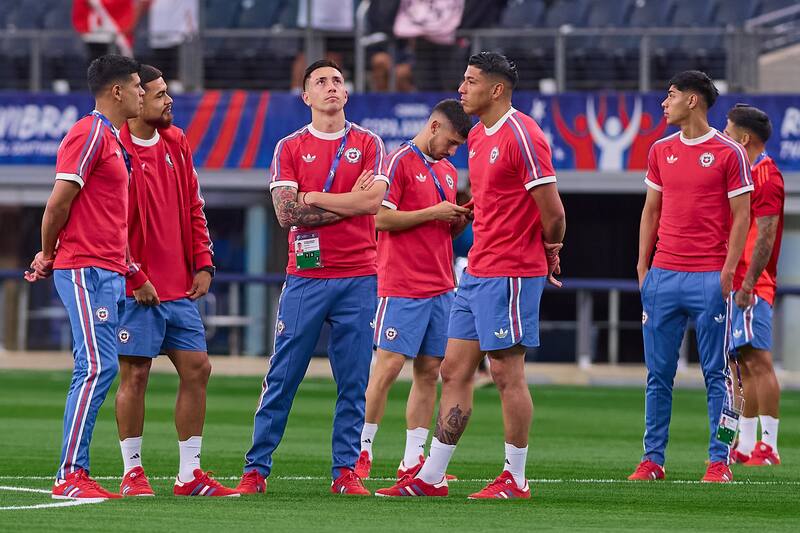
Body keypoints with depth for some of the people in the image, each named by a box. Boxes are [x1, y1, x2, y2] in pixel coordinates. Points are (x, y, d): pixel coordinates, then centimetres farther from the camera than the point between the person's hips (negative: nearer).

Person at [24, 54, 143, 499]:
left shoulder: (112, 138, 20)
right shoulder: (90, 134, -11)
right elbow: (60, 201, -14)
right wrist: (48, 254, -2)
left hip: (110, 273, 10)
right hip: (85, 270, -10)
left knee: (99, 370, 8)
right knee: (97, 367, -14)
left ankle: (77, 472, 10)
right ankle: (70, 476, -14)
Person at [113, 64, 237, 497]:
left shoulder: (176, 144, 12)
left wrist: (202, 264, 7)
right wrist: (135, 277, -15)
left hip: (180, 287, 7)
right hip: (138, 290, -7)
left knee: (197, 369, 5)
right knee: (134, 374, -3)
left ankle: (190, 475, 11)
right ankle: (132, 473, 7)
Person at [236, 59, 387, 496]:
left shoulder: (368, 144, 8)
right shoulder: (289, 148, 6)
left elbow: (373, 201, -8)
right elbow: (286, 212, -6)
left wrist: (312, 199, -6)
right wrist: (348, 203, -6)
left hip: (358, 277, 1)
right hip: (304, 276, -1)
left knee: (353, 382, 1)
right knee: (281, 379, -1)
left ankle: (345, 471, 6)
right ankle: (256, 470, 3)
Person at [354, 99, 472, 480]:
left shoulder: (448, 172, 18)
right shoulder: (399, 162, -6)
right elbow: (382, 218, -13)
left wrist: (461, 219, 5)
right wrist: (433, 212, -14)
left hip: (441, 288, 8)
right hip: (402, 287, -7)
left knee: (429, 371, 4)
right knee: (388, 365, -9)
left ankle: (413, 460, 6)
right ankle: (361, 449, -1)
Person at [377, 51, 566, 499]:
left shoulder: (522, 135, -15)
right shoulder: (478, 137, 14)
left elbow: (552, 211, -16)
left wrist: (549, 252, 1)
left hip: (511, 273, -9)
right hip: (477, 272, 9)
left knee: (507, 372, -3)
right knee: (455, 370, 8)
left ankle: (516, 479, 5)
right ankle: (431, 477, 11)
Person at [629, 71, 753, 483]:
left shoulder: (729, 153, -2)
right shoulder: (661, 151, 12)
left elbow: (741, 217, -2)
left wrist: (728, 271, -10)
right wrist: (642, 266, 9)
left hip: (709, 278, -5)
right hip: (663, 276, 5)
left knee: (716, 374, -1)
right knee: (658, 374, 5)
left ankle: (719, 461, 1)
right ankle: (653, 459, 9)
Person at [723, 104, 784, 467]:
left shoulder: (765, 176, -12)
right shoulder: (747, 172, 18)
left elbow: (765, 235, -19)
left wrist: (748, 284, -23)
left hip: (752, 286, -10)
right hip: (739, 284, 10)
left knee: (758, 361, -13)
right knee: (746, 364, 11)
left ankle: (768, 447, -15)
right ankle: (745, 446, 14)